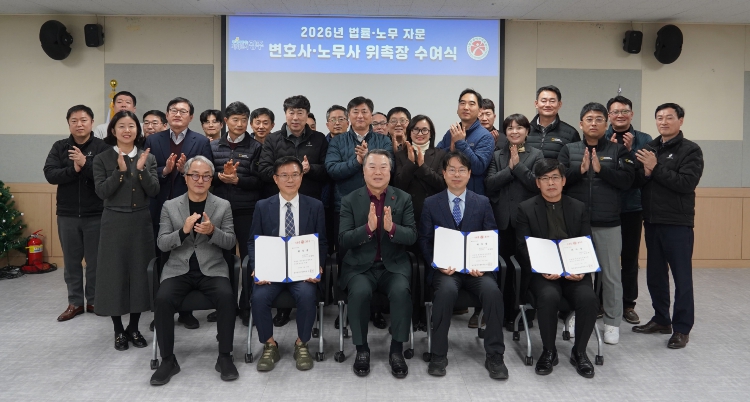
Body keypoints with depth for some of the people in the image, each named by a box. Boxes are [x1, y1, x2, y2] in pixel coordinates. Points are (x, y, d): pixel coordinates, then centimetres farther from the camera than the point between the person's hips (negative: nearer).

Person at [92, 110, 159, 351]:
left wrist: (141, 170, -17)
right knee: (115, 274, 3)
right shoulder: (102, 159, 0)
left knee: (140, 273, 6)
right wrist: (120, 171, -20)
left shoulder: (148, 158, 6)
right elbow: (101, 192, -9)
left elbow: (154, 191, -3)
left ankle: (134, 327, 21)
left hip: (141, 223, 2)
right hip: (114, 223, -2)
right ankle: (118, 330, 17)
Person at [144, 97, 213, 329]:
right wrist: (164, 170, -17)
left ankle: (187, 310, 19)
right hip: (161, 210, 2)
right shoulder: (153, 140, 6)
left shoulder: (201, 142, 1)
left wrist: (184, 169, -20)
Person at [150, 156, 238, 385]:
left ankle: (224, 357, -12)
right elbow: (162, 244, 0)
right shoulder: (170, 206, 6)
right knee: (162, 299, -27)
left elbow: (230, 242, 0)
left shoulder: (223, 206, 5)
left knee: (226, 297, -29)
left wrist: (212, 231, -20)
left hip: (212, 269, -1)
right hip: (178, 269, 1)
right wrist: (183, 231, -18)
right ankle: (168, 360, -7)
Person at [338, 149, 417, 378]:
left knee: (401, 291, -29)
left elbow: (412, 236, -3)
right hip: (360, 266, 0)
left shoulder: (404, 199, 4)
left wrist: (392, 228, -24)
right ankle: (361, 349, -8)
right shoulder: (350, 201, 1)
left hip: (394, 265, 1)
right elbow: (343, 240, -6)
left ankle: (397, 350, -9)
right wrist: (368, 227, -23)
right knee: (360, 292, -30)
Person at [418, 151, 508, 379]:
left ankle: (494, 356, -13)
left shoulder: (482, 203, 12)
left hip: (477, 267, 1)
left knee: (492, 290, -30)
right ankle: (438, 355, -17)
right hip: (445, 268, -1)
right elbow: (425, 241, 5)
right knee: (447, 290, -34)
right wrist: (439, 264, -13)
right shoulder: (431, 203, 9)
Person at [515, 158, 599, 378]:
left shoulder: (579, 208, 12)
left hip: (573, 271, 2)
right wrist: (543, 269, -19)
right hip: (541, 272, -2)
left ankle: (579, 352, -1)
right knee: (548, 297, -33)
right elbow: (524, 247, -2)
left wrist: (582, 269, -12)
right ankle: (549, 351, -8)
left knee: (589, 298, -27)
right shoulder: (526, 209, 5)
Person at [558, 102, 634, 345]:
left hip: (608, 224, 0)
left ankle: (612, 323, 19)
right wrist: (580, 170, -17)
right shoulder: (569, 150, 6)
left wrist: (601, 169, -16)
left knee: (610, 275, 7)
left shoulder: (618, 150, 5)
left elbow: (627, 180, -7)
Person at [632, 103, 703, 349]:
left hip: (678, 224, -5)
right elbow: (637, 182, 7)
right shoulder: (649, 148, 12)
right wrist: (645, 172, -14)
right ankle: (661, 320, 27)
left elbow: (687, 183, -16)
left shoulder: (690, 150, -3)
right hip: (652, 222, 6)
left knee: (682, 277, 0)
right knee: (655, 275, 13)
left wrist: (656, 168, -17)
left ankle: (682, 329, 11)